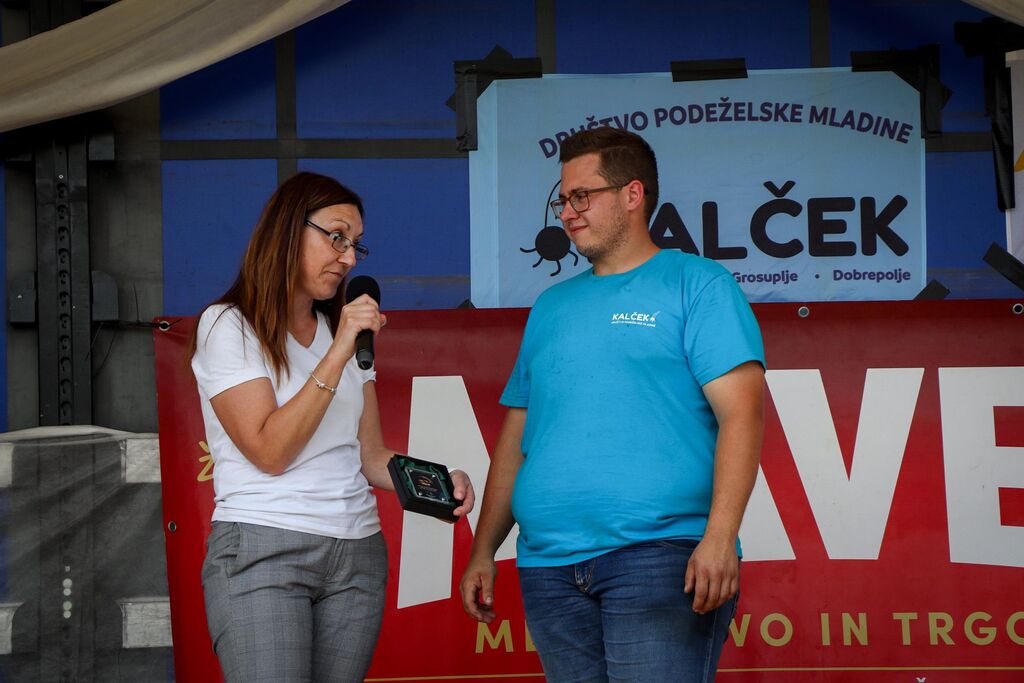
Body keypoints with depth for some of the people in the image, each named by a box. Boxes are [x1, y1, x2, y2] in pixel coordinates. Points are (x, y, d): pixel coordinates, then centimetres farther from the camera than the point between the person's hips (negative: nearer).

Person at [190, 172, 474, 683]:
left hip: (358, 557, 6)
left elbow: (371, 456, 14)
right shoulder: (228, 325, -1)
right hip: (262, 551, -5)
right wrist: (337, 356, -15)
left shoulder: (346, 333, 18)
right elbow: (269, 451, -11)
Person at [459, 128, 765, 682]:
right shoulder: (551, 306, 21)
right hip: (548, 566, 6)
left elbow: (740, 412, -7)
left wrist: (719, 537, -18)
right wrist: (483, 551, 16)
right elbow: (516, 436, 22)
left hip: (661, 554, -5)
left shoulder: (696, 284, 3)